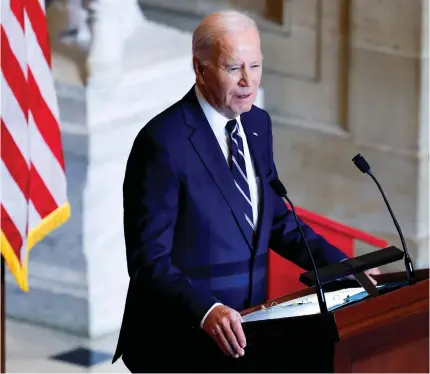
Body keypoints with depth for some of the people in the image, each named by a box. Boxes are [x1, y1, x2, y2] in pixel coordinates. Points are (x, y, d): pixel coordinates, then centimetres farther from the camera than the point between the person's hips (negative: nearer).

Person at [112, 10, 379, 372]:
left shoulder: (257, 124, 9)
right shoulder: (163, 142, -14)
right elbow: (150, 262, -16)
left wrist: (342, 266, 8)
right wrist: (206, 312, -30)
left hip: (245, 328, 7)